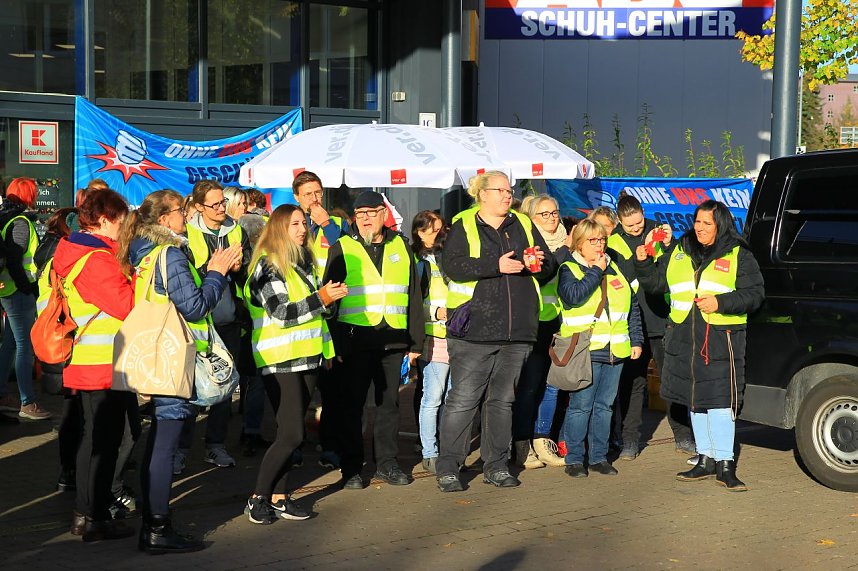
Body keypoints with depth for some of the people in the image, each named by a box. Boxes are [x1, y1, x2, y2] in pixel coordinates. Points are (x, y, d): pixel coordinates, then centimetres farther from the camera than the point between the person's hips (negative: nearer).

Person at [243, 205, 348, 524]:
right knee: (291, 434, -12)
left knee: (290, 433, 7)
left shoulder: (302, 263, 16)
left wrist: (326, 349, 23)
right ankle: (258, 499, -3)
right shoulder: (267, 264, -10)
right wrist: (321, 299, -20)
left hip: (307, 358, 8)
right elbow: (282, 312, -18)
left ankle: (279, 498, 12)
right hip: (280, 361, -8)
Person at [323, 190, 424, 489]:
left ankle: (386, 462, 20)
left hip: (393, 341, 3)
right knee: (350, 405, 2)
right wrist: (334, 342, -7)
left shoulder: (400, 247, 12)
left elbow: (414, 296, 14)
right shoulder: (342, 249, 3)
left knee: (389, 402, 9)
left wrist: (416, 341, 9)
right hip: (354, 339, -3)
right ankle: (351, 468, 10)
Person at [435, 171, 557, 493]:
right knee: (463, 399, -5)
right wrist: (496, 266, -21)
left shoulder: (523, 225, 15)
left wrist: (540, 264, -8)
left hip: (517, 332, 5)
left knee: (503, 399, 11)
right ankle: (448, 468, 2)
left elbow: (550, 268, 16)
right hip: (474, 330, -5)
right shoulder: (464, 226, 1)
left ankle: (496, 466, 20)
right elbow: (452, 266, -15)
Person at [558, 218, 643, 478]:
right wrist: (596, 271, -11)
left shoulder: (614, 269, 16)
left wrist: (636, 340, 13)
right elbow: (574, 295, -21)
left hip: (615, 350, 5)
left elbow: (632, 306, 20)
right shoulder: (569, 269, 0)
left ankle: (599, 456, 18)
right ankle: (574, 459, 4)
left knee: (604, 406, 10)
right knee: (580, 406, -5)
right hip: (584, 351, -5)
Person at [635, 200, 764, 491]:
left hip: (722, 338, -5)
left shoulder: (739, 256, 1)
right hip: (684, 337, 5)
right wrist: (643, 264, 1)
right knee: (695, 400, 11)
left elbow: (754, 294, -4)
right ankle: (705, 459, 21)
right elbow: (656, 283, 19)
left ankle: (725, 464, -2)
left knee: (720, 399, -9)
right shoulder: (678, 252, 13)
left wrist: (721, 303, -16)